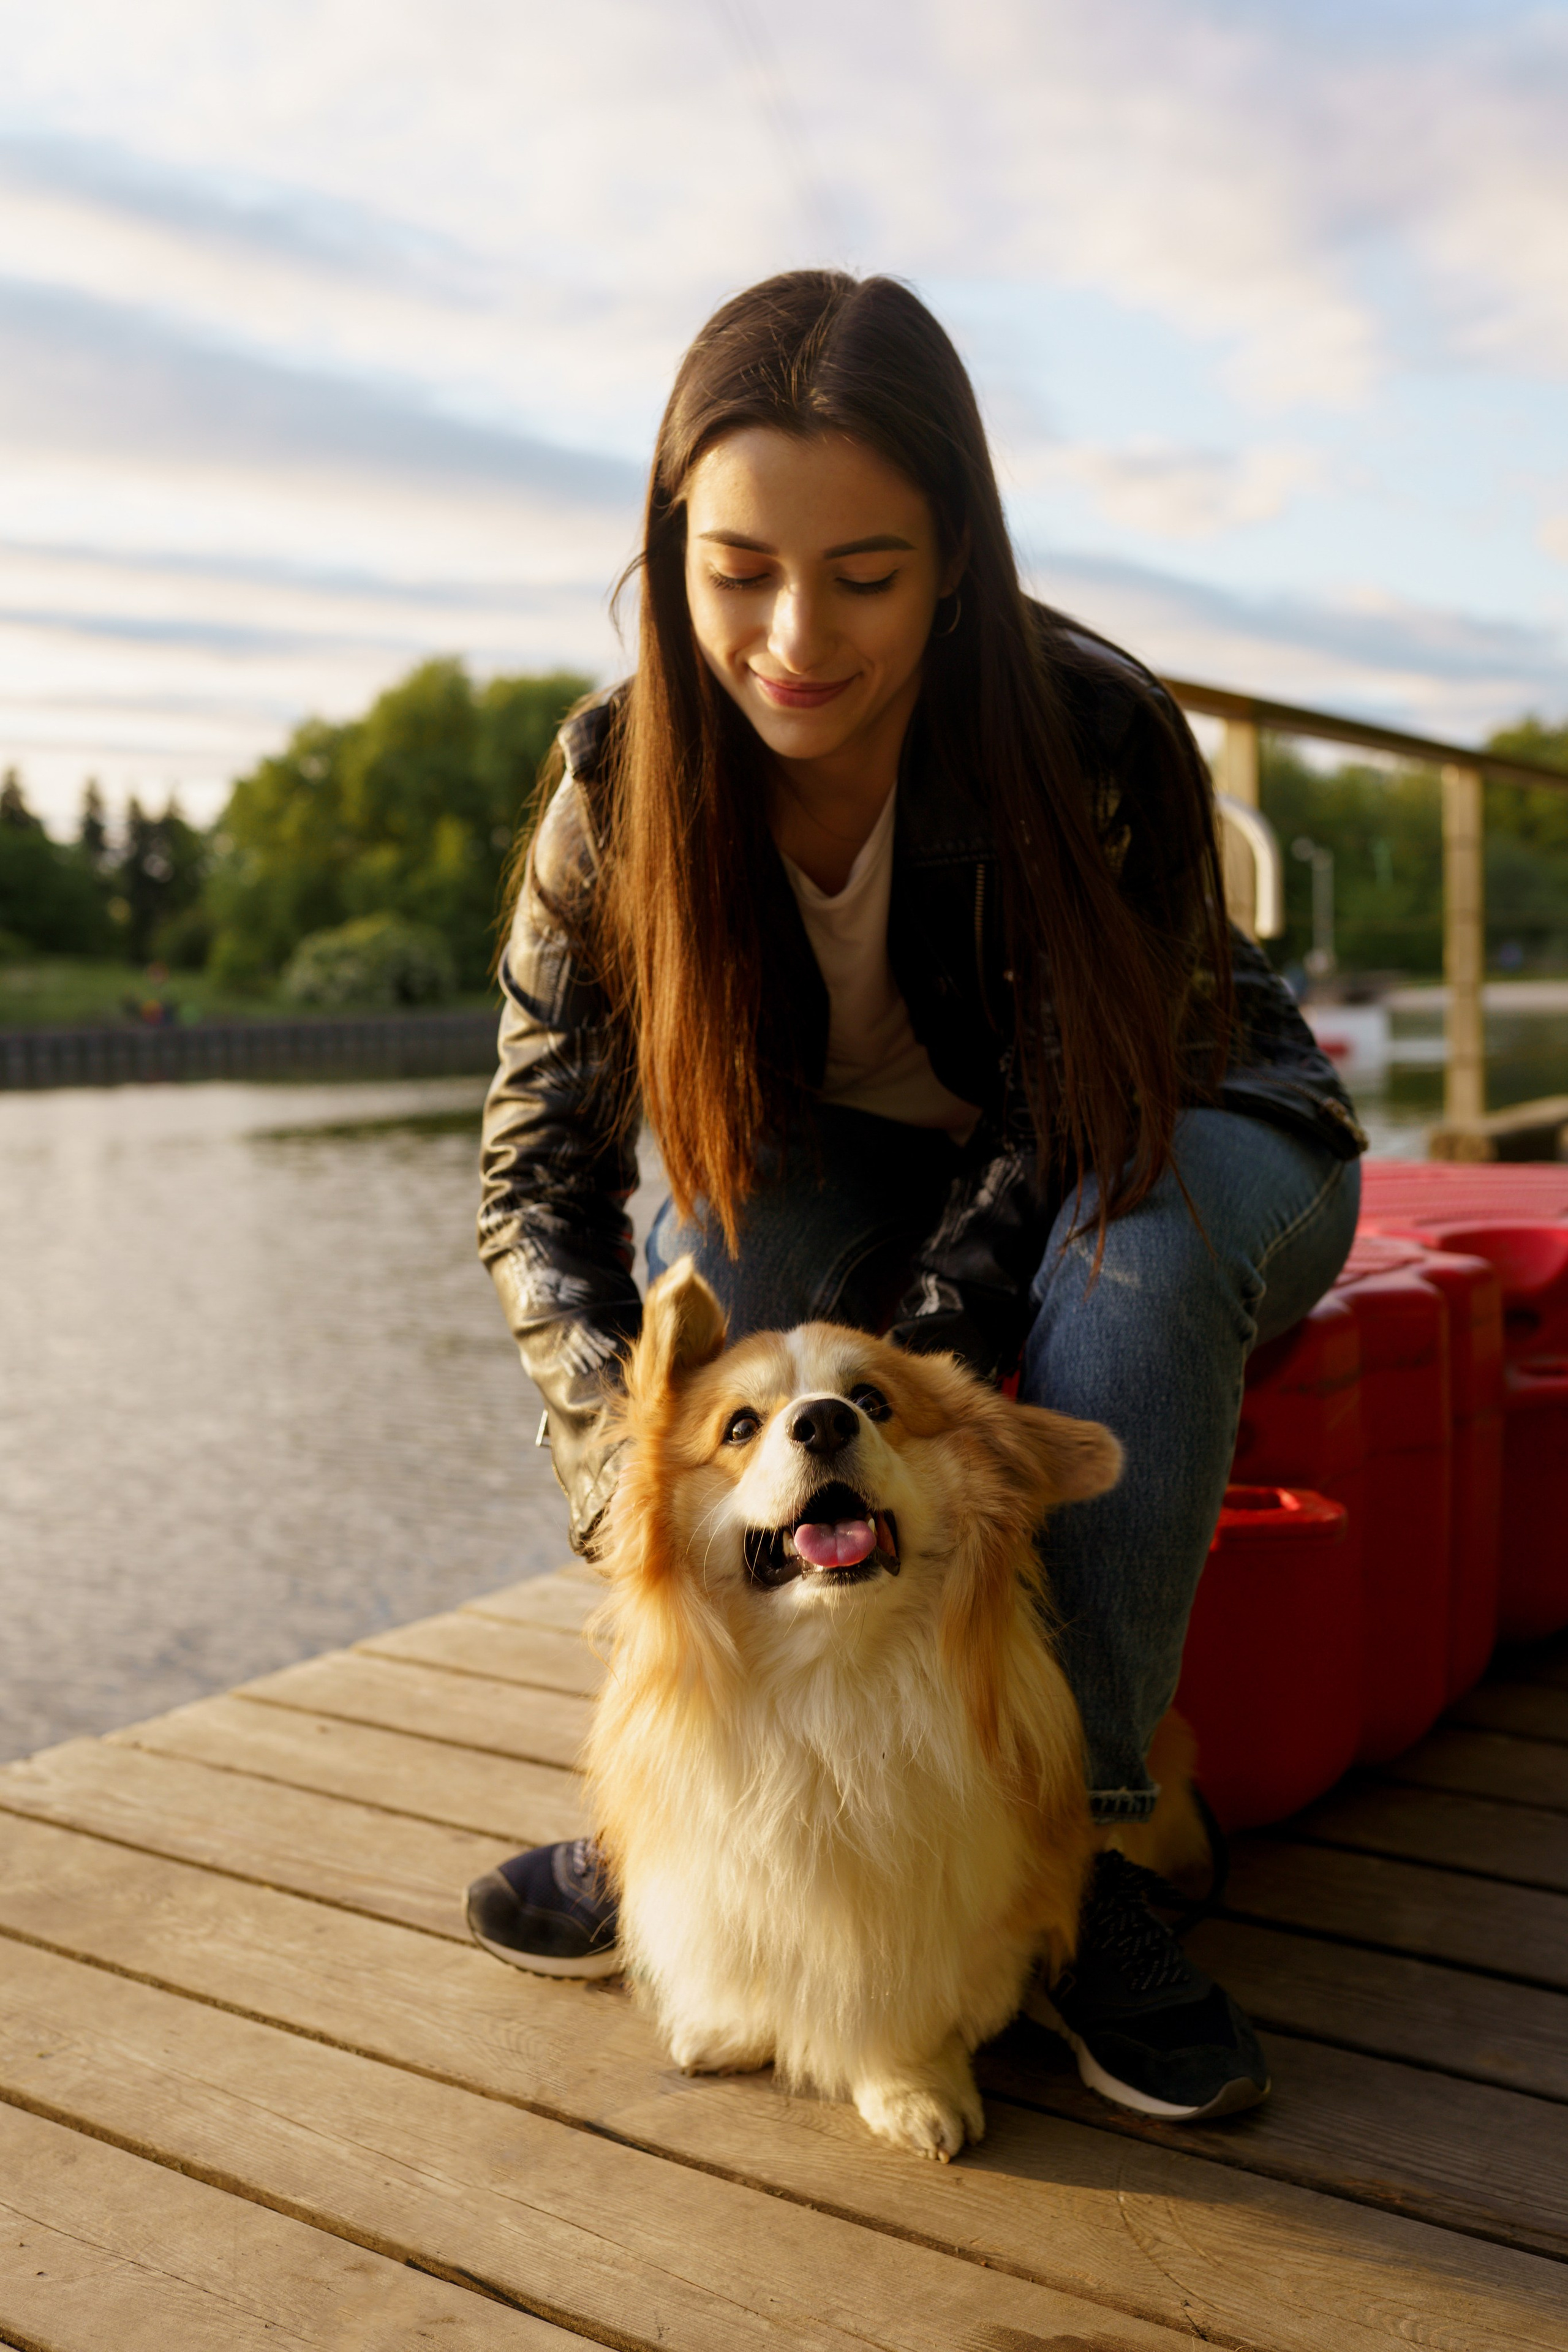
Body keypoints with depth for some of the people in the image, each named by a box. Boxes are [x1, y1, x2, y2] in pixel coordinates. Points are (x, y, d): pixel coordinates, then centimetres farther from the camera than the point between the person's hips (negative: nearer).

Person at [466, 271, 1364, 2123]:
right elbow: (540, 1171, -20)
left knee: (1140, 1238, -36)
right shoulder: (624, 774, -21)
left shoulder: (1098, 739, -29)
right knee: (725, 1218, -29)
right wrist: (636, 1446, -37)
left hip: (1183, 1139, -2)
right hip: (872, 1170, 3)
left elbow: (1067, 1141, -26)